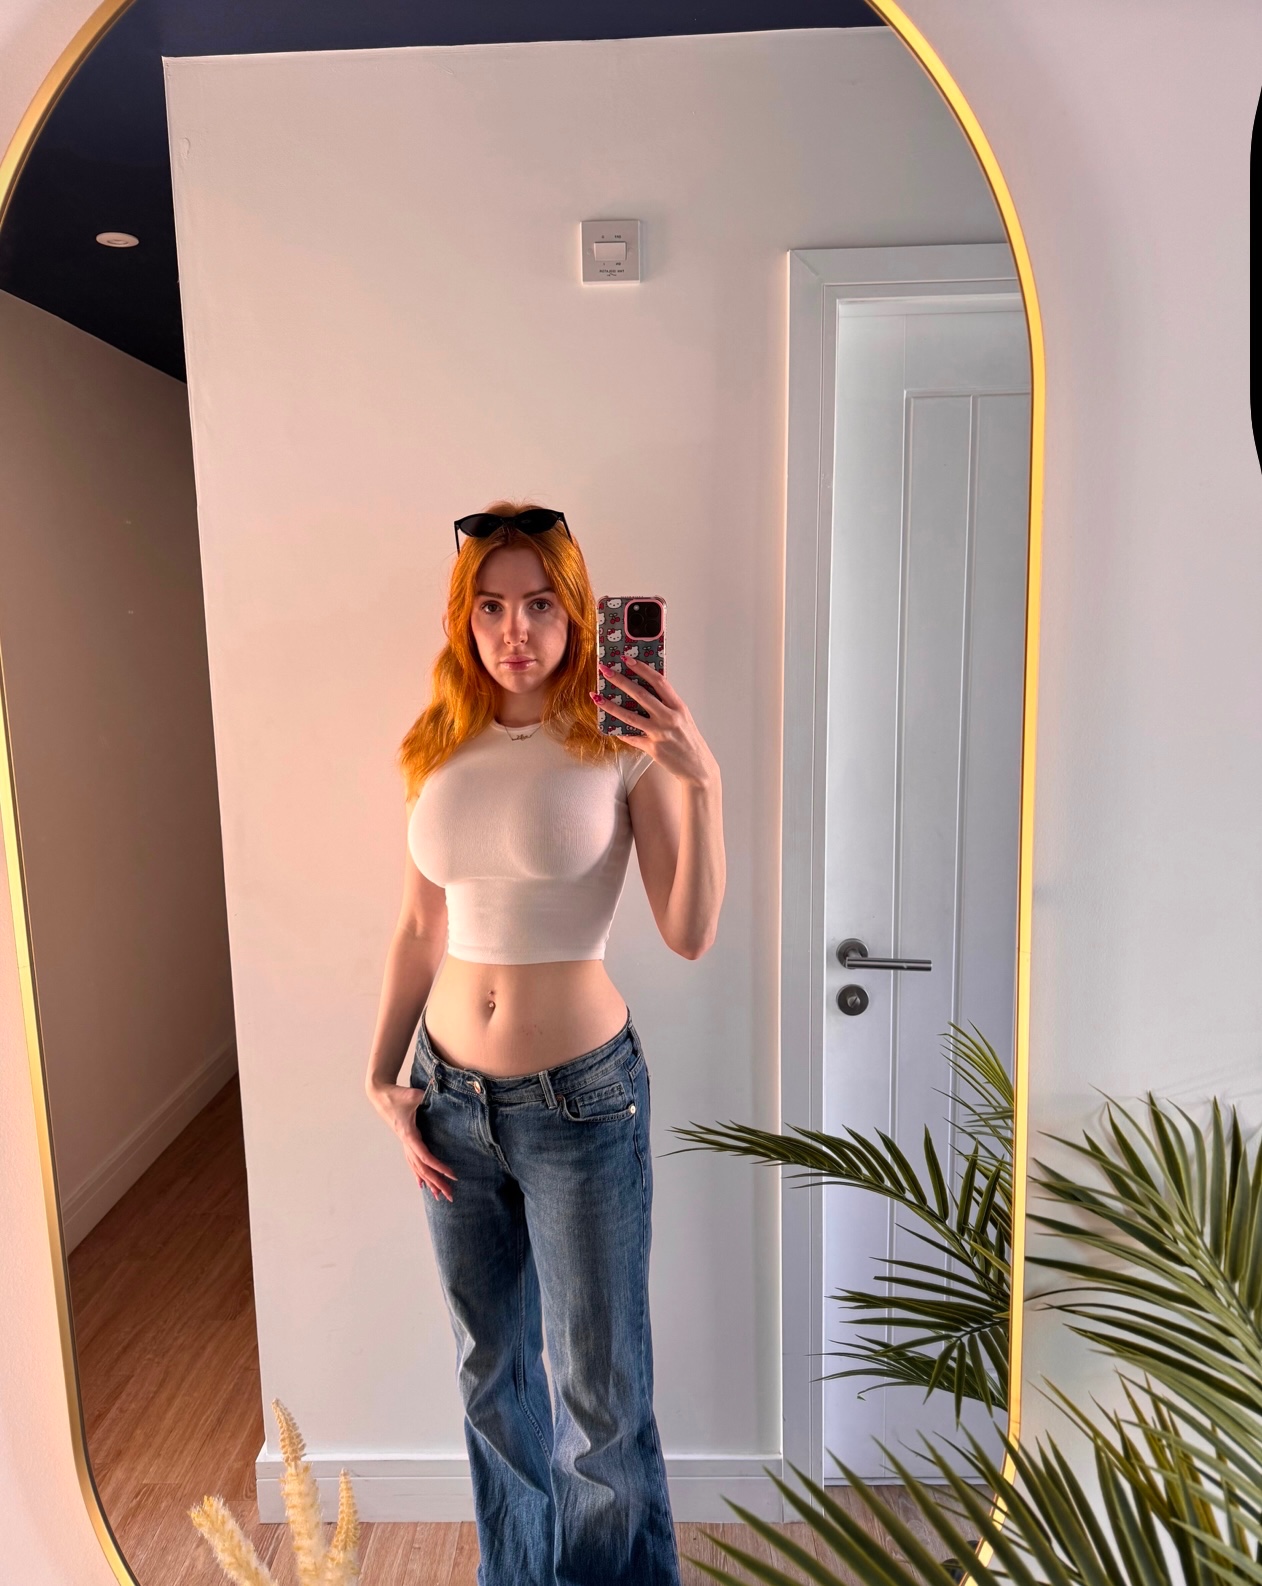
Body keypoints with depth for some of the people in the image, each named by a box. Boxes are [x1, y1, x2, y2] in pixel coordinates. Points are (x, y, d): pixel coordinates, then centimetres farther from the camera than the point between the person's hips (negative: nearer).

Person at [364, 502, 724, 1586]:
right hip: (451, 1096, 5)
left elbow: (690, 936, -15)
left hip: (581, 1098, -4)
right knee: (491, 1370, 23)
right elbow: (420, 929, 9)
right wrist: (381, 1078, 8)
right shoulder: (438, 750, 2)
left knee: (601, 1391, 12)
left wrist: (701, 781, -27)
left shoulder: (621, 742, -11)